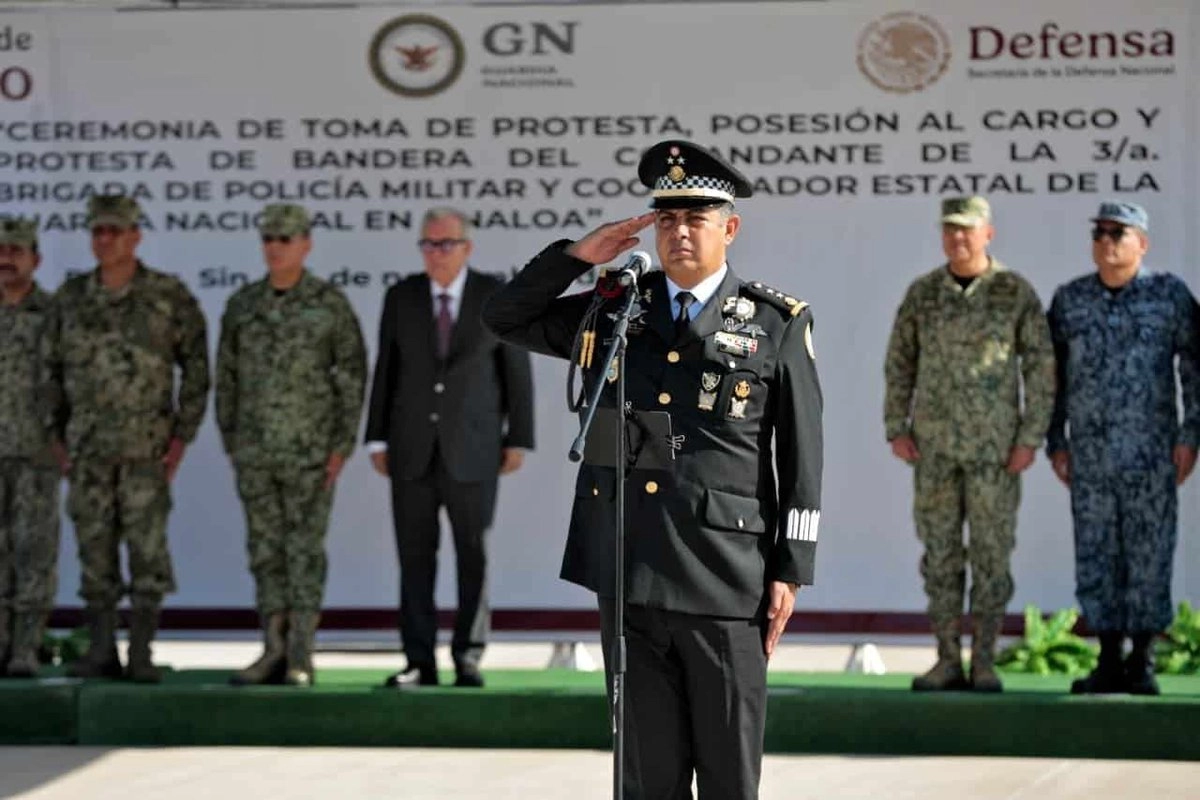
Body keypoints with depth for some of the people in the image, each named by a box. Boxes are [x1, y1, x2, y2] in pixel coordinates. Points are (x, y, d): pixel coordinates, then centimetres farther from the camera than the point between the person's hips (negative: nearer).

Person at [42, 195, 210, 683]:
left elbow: (196, 367, -1)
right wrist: (56, 433, 7)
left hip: (146, 446, -3)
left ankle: (141, 655, -2)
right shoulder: (72, 297, 5)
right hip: (88, 447, 3)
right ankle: (101, 652, 9)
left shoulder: (169, 296, -4)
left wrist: (182, 435, -5)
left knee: (147, 546, -6)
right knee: (95, 547, 4)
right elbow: (53, 368, 12)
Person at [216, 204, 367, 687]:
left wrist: (343, 447, -12)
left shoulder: (331, 304, -6)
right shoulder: (242, 305, 5)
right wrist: (230, 443, 5)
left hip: (312, 450, -4)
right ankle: (274, 654, 9)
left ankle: (300, 659, -3)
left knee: (305, 550, -5)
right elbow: (228, 377, 10)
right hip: (256, 451, 4)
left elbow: (353, 377, -6)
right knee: (266, 550, 5)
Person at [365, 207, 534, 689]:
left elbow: (516, 371, 1)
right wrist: (378, 441, 2)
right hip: (413, 448, 2)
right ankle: (420, 663, 3)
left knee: (473, 555, 0)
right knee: (414, 558, 0)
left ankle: (468, 656, 11)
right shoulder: (401, 297, 4)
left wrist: (519, 440, -3)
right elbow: (386, 371, 6)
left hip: (473, 448, -2)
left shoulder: (496, 296, -2)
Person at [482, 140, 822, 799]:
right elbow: (505, 318, 18)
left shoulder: (778, 324, 2)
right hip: (629, 577, 3)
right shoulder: (610, 311, 11)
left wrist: (790, 570, -3)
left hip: (724, 578, -3)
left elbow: (801, 459, 2)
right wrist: (577, 255, 4)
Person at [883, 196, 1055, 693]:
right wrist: (896, 431, -1)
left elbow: (1041, 368, -5)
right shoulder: (922, 292, 3)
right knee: (941, 551, 3)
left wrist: (1031, 439, -11)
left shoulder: (1017, 293, -5)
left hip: (995, 444, -3)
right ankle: (948, 662, 8)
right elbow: (899, 363, 8)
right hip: (936, 443, 3)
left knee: (991, 551, -2)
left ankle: (984, 665, 4)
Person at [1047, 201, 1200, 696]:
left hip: (1151, 451, -3)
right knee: (1096, 554, 3)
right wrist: (1055, 444, 4)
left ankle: (1142, 664, 6)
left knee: (1149, 553, -1)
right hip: (1090, 452, 3)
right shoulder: (1070, 299, 4)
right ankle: (1109, 664, 10)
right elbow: (1054, 375, 9)